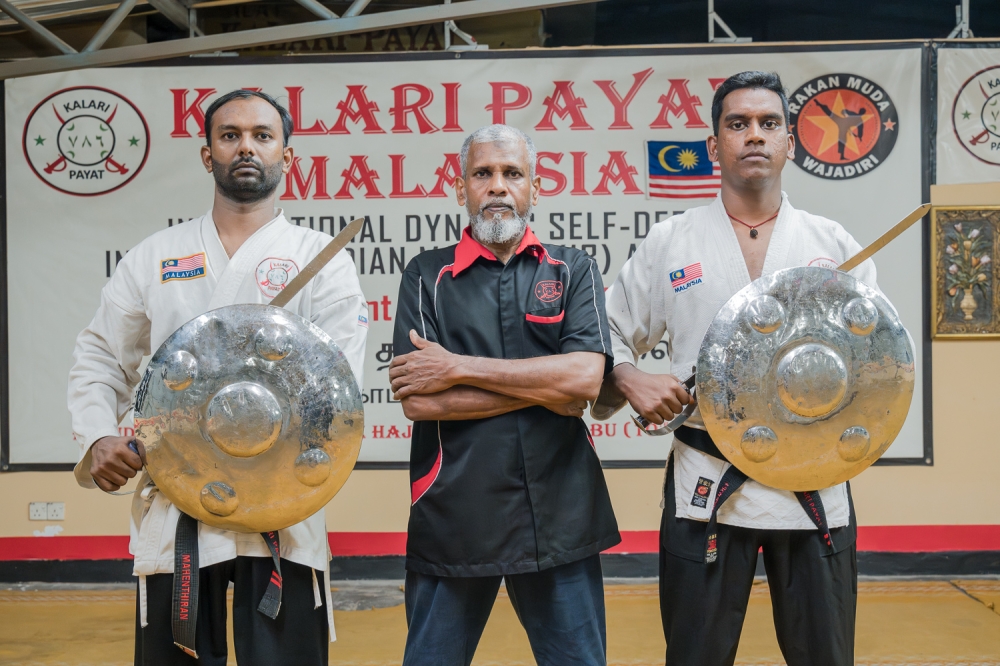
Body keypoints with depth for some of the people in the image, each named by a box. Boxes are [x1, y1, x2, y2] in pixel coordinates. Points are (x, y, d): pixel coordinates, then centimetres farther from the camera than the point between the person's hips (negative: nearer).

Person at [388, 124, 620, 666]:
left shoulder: (573, 271, 7)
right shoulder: (427, 276, 5)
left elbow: (585, 377, -10)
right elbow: (417, 400, -7)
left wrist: (457, 367, -11)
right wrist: (546, 388, -9)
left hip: (559, 518, 1)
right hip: (451, 516, 0)